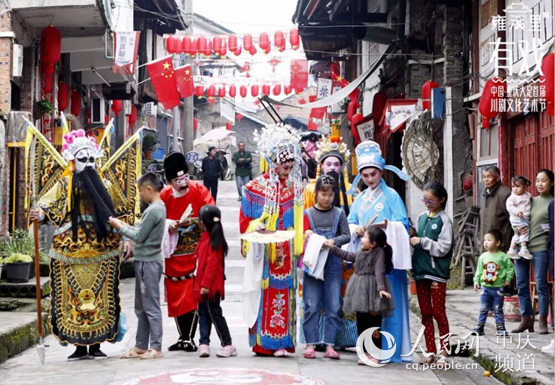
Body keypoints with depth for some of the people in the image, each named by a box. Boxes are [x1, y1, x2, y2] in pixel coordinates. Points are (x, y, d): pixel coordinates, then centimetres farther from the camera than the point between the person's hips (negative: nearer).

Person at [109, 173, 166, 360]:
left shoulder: (153, 210, -18)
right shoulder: (160, 207, 12)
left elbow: (139, 236, -16)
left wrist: (120, 227, -4)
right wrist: (125, 225, 8)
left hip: (148, 262, -10)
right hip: (146, 261, 10)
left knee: (151, 306, -4)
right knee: (141, 307, 14)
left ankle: (156, 348, 0)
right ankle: (141, 346, 20)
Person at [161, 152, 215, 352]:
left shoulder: (198, 190, -5)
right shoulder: (164, 195, 1)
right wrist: (167, 223, -10)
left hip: (195, 252, -3)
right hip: (174, 255, 3)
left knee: (193, 295, -6)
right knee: (175, 296, 8)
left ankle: (190, 338, 3)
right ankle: (182, 337, 22)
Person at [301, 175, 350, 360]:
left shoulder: (339, 213, 8)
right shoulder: (307, 213, 5)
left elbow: (347, 235, 2)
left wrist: (333, 241, -15)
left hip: (333, 263, 1)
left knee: (333, 306, 0)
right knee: (311, 306, -2)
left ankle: (329, 345, 5)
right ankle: (310, 344, 5)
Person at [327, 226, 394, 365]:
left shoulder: (379, 252, -9)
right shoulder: (361, 252, 14)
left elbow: (379, 271, -17)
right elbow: (348, 255, 27)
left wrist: (381, 288, -26)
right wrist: (333, 248, 28)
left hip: (372, 291, -8)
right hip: (360, 289, 8)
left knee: (374, 322, -3)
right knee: (361, 322, 8)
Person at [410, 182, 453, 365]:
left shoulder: (444, 220, -7)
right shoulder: (421, 217, 10)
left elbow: (443, 248, -13)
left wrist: (422, 241, -16)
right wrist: (411, 236, -2)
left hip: (437, 272, -6)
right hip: (420, 271, 6)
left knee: (438, 312, -2)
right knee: (425, 313, 10)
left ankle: (443, 351, 5)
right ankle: (430, 351, 16)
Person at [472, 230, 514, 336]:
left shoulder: (503, 256, -5)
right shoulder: (483, 257, 4)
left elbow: (510, 268, 3)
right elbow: (479, 271, 10)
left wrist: (508, 280, -4)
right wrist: (476, 281, 3)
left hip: (498, 288, -2)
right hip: (485, 287, 2)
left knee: (498, 310, 4)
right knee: (483, 309, 4)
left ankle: (501, 328, 12)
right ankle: (479, 328, 9)